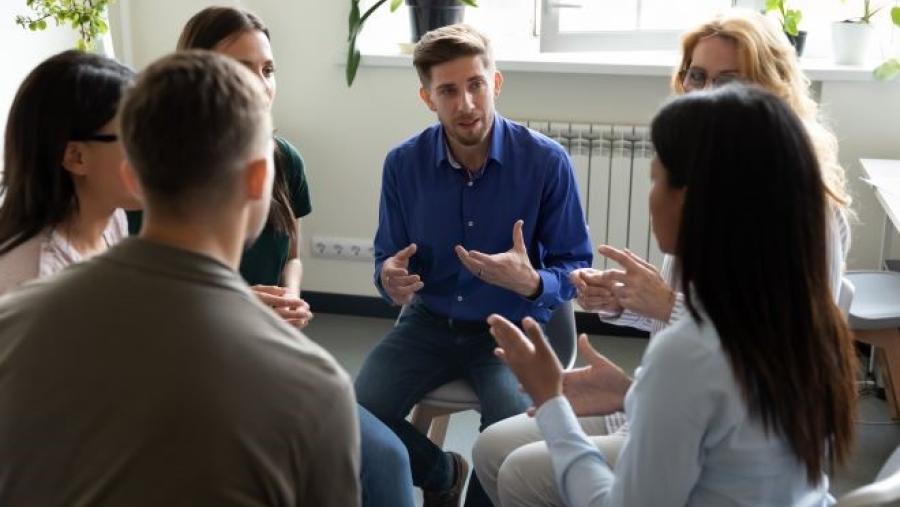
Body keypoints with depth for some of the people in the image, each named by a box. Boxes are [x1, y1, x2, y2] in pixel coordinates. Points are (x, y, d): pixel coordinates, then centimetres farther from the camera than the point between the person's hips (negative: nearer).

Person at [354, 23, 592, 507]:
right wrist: (389, 279, -21)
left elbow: (576, 266, -7)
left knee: (511, 422, -32)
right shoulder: (403, 163, -7)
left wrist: (532, 283, -30)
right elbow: (387, 258, 5)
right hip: (430, 320, 3)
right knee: (361, 412, -20)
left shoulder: (547, 161, -14)